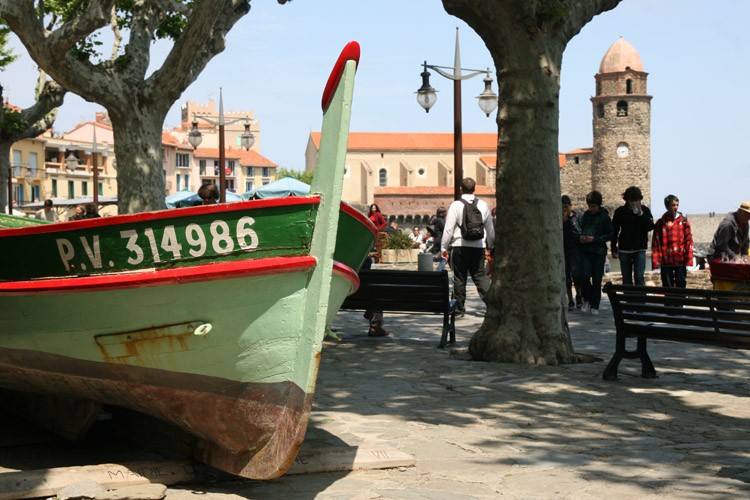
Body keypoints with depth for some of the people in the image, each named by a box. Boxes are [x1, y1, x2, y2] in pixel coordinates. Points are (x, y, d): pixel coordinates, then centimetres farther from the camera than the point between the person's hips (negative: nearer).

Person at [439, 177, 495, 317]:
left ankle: (459, 308, 11)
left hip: (460, 245, -3)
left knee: (459, 277, 6)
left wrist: (443, 247, 1)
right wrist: (491, 244, 31)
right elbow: (490, 228, 16)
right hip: (478, 246, 3)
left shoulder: (455, 205, -5)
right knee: (480, 276, 7)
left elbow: (449, 229, -7)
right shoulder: (483, 205, 6)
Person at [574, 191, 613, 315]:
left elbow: (610, 235, -4)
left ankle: (595, 306, 11)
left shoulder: (604, 217, -4)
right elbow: (579, 228, 19)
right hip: (585, 251, 2)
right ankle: (587, 300, 14)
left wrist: (594, 239, -13)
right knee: (585, 276, -10)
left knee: (597, 280, 1)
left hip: (599, 252, -2)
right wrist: (580, 236, -4)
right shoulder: (585, 215, 7)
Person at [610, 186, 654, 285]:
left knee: (639, 277, -9)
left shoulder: (645, 210, 0)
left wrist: (641, 214, -19)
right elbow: (614, 231, 5)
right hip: (624, 249, 1)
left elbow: (650, 227, -11)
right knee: (626, 279, 6)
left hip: (639, 249, -1)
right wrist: (613, 249, 3)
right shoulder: (620, 211, 1)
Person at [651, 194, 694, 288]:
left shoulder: (684, 221, 5)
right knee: (667, 289, 4)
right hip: (666, 262, 0)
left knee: (681, 286, 3)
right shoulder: (660, 223, 3)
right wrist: (656, 264, -6)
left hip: (681, 261, 0)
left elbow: (689, 241, 2)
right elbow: (655, 244, 1)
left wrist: (689, 262, -5)